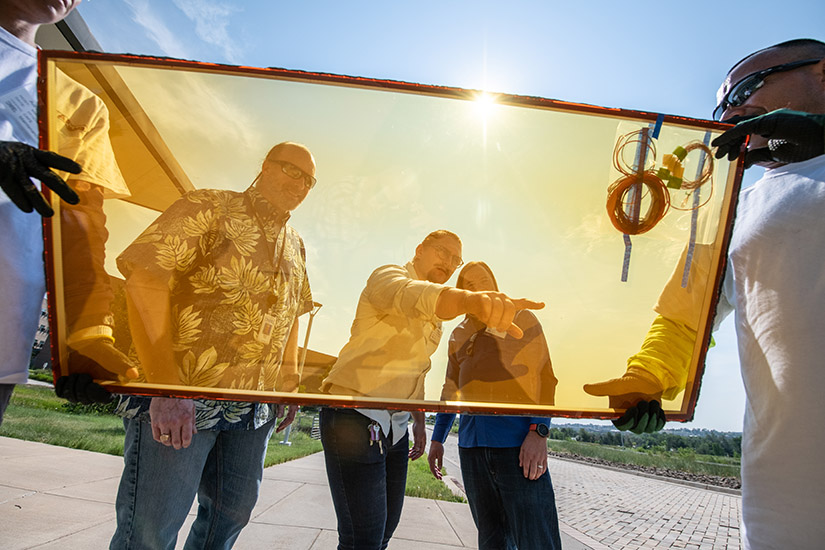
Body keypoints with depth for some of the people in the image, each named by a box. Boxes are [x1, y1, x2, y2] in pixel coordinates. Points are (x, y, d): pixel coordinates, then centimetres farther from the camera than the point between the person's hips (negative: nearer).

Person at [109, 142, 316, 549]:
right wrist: (166, 386, -23)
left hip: (253, 408, 7)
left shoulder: (295, 245, 15)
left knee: (232, 513, 17)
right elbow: (145, 278, -17)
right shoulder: (211, 207, -7)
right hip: (179, 403, -6)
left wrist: (289, 381, 14)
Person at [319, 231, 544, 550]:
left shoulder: (434, 318, 19)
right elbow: (411, 296, -36)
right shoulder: (388, 277, -10)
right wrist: (471, 299, -55)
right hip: (355, 417, -9)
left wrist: (419, 422, 22)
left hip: (395, 426, 9)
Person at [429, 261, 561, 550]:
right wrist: (437, 439, 20)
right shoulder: (458, 335, 19)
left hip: (517, 443, -5)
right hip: (471, 446, 5)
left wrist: (538, 431, -14)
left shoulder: (520, 318, 5)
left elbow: (544, 377, -2)